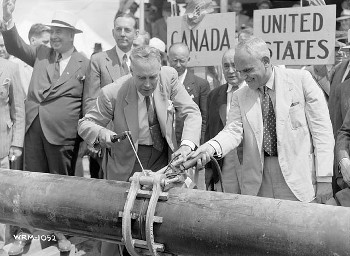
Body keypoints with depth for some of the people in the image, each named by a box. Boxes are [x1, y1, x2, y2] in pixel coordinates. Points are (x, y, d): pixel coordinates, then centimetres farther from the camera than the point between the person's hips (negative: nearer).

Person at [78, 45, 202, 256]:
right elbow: (85, 124, -7)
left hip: (164, 159, 2)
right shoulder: (113, 93, -18)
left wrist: (187, 144, -25)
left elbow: (192, 112, -8)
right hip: (129, 163, -2)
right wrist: (103, 134, -30)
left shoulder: (169, 77, -12)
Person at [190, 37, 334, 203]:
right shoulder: (240, 97, 9)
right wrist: (211, 147, -24)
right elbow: (233, 130, -1)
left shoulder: (301, 80, -2)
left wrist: (324, 178, -9)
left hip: (298, 182, -3)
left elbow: (322, 129, -4)